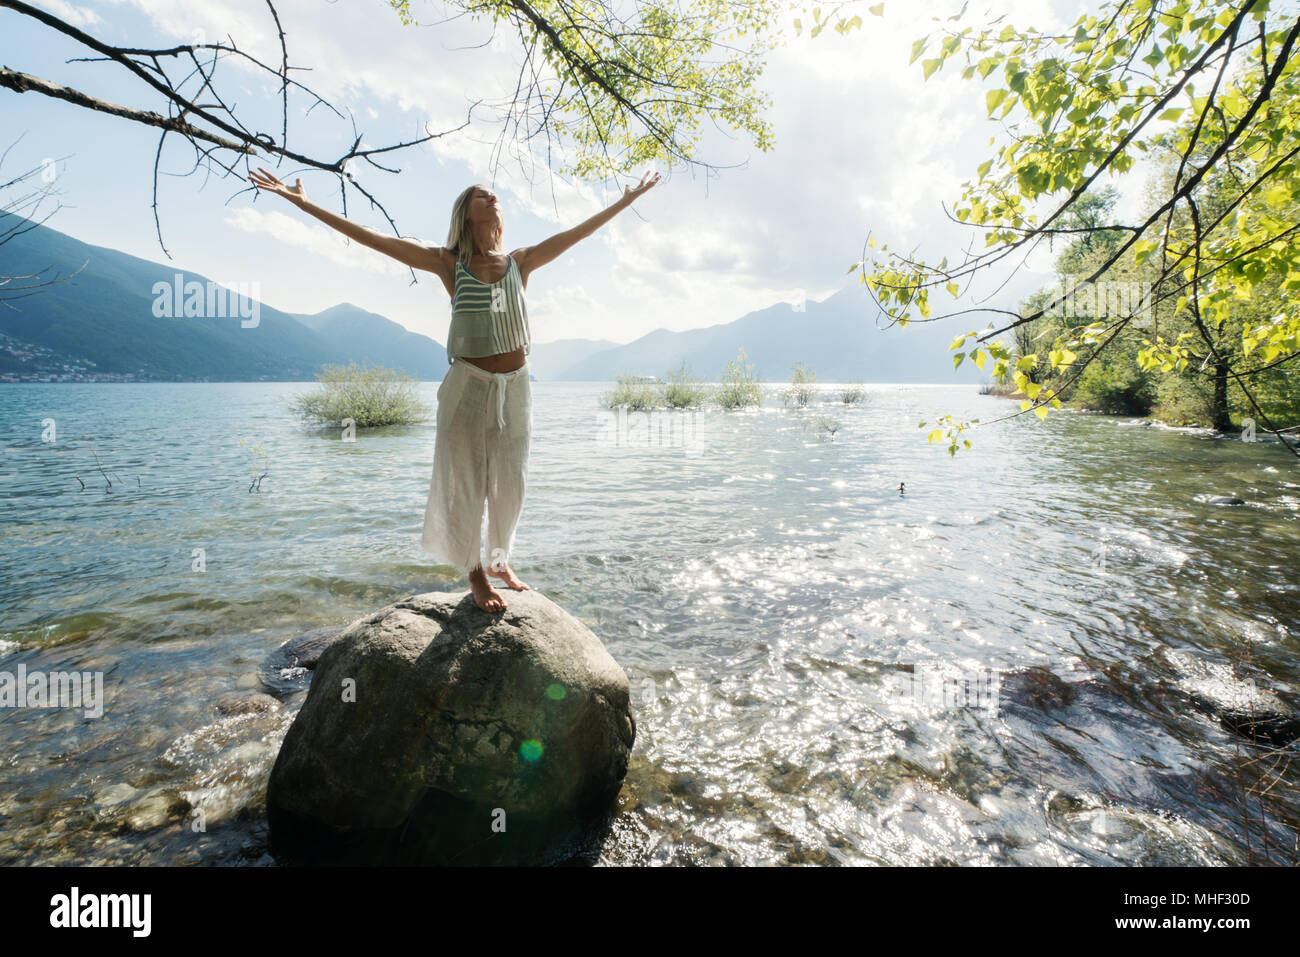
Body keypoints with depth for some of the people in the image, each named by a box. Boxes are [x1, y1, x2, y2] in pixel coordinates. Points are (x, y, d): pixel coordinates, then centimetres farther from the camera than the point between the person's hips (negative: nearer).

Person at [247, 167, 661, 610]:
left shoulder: (520, 261, 6)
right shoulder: (449, 264, -1)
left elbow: (578, 232, 12)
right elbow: (372, 239, -4)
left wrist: (627, 200, 18)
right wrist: (303, 202, -7)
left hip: (515, 385, 3)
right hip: (469, 385, -3)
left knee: (510, 484, 12)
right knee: (464, 482, 6)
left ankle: (500, 562, 34)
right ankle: (475, 573, 25)